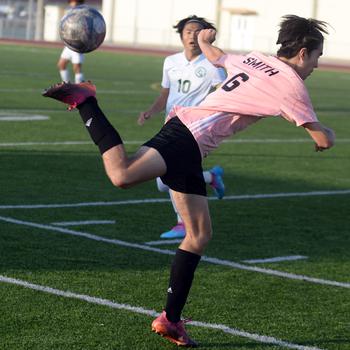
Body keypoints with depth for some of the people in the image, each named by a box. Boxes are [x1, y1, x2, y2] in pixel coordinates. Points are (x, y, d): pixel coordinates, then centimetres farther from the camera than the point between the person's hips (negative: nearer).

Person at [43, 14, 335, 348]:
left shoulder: (254, 59, 20)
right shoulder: (291, 84, -3)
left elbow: (215, 56, 40)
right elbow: (323, 139, 2)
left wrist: (204, 39, 62)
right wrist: (326, 134, 25)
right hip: (188, 138, -10)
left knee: (199, 235, 11)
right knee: (122, 175, -31)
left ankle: (171, 320, 14)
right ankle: (83, 99, -15)